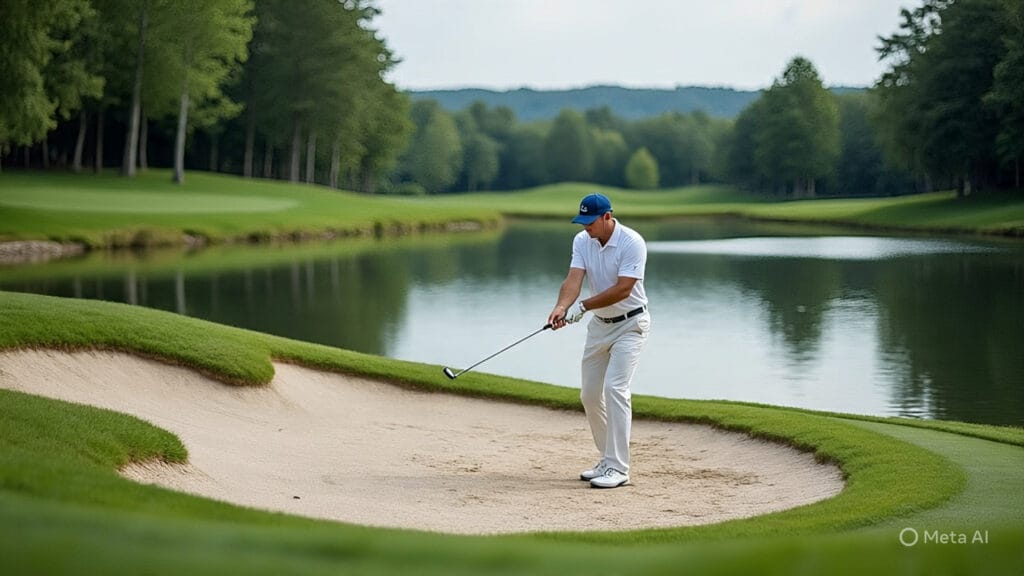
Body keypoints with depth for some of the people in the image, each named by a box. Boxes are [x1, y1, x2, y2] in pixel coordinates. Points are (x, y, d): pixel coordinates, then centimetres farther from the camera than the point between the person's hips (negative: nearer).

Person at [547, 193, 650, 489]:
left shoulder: (632, 243, -21)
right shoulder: (582, 241, -3)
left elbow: (623, 289, -26)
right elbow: (574, 279, -15)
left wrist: (582, 307, -27)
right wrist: (561, 306, -34)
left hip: (630, 323, -7)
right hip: (599, 324, 7)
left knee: (615, 389, -18)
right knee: (589, 393, 8)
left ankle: (617, 468, -16)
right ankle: (609, 458, 23)